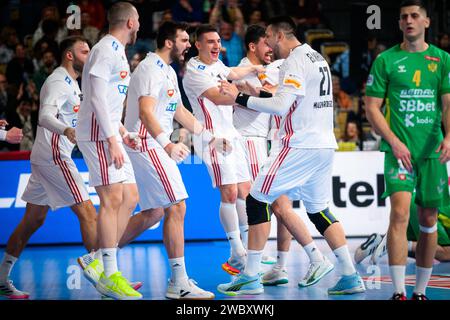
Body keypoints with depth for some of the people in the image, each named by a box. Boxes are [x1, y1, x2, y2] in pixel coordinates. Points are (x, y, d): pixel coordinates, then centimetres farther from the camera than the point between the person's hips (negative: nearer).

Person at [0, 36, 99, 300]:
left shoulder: (70, 82, 19)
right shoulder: (58, 81, -13)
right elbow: (45, 116, -28)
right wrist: (66, 130, -48)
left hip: (48, 157, 11)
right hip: (53, 156, -11)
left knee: (33, 220, 12)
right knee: (88, 213, -12)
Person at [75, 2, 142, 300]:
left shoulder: (117, 51, 20)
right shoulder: (106, 49, -11)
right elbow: (96, 97, -19)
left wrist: (123, 132, 20)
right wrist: (112, 139, -23)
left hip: (109, 134, 10)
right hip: (97, 133, -10)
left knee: (130, 197, 7)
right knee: (113, 199, -12)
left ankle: (97, 262, 10)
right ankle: (109, 275, -10)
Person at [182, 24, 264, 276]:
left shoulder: (216, 64, 13)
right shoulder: (194, 70, -14)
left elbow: (232, 74, 35)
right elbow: (218, 97, -26)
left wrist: (254, 69, 41)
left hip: (231, 134, 9)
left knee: (245, 191, 7)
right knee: (230, 193, -15)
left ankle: (248, 249, 12)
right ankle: (238, 256, -14)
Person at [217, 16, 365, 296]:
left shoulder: (295, 62, -12)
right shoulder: (317, 58, 18)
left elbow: (280, 106, -20)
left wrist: (241, 97, -13)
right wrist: (262, 94, 21)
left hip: (300, 145, -9)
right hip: (324, 146, 9)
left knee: (257, 200, -2)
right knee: (319, 210, 16)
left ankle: (251, 278, -2)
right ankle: (351, 277, 7)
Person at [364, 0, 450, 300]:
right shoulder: (386, 60, 3)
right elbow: (372, 107, 2)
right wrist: (394, 141, -10)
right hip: (399, 149, -3)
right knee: (400, 213, -17)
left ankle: (420, 291, 18)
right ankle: (399, 292, -17)